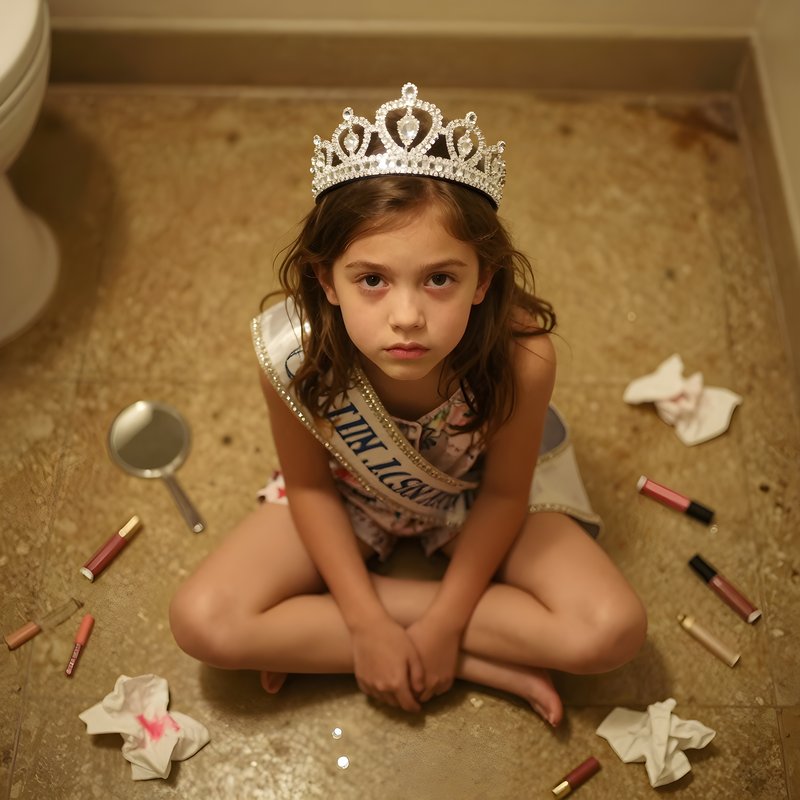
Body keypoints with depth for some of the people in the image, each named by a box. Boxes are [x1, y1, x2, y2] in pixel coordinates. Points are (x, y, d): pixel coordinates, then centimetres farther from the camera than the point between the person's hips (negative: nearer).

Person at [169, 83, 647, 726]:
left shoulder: (523, 358, -36)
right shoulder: (293, 355, -34)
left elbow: (503, 493, -18)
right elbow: (309, 486, -15)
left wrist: (445, 621, -17)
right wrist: (367, 626, -16)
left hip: (476, 496, 0)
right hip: (349, 495, 1)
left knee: (613, 631, -19)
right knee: (203, 623, -17)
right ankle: (486, 665, -10)